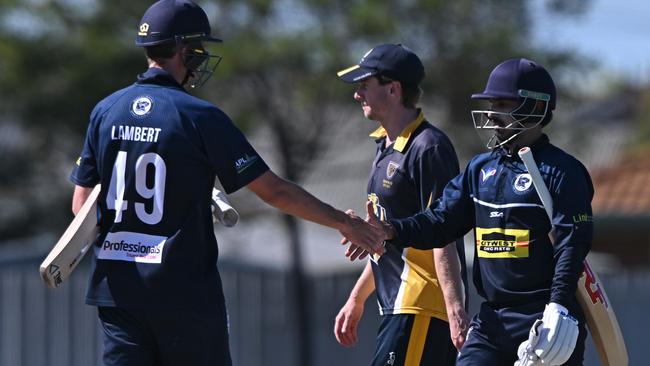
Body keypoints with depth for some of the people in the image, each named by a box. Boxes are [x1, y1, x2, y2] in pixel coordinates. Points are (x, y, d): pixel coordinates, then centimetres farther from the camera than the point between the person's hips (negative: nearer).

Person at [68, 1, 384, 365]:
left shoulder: (105, 111, 6)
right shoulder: (200, 116, -9)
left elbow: (81, 204, 6)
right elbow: (273, 190, -8)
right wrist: (342, 221, 1)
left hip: (116, 288, 4)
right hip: (183, 292, -4)